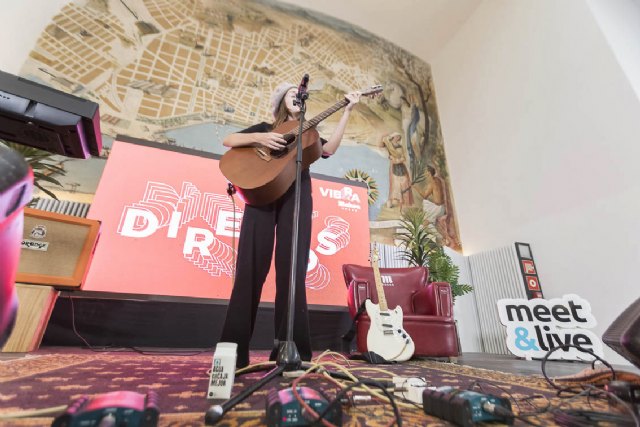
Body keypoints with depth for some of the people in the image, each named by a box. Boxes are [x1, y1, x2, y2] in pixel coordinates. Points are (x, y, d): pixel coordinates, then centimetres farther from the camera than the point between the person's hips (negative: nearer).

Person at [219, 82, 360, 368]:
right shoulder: (265, 128, 26)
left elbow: (329, 149, 7)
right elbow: (228, 140, 14)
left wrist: (347, 112, 5)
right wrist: (258, 138, -4)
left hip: (296, 193, 1)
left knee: (292, 269, -8)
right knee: (250, 267, -9)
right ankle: (233, 350, -2)